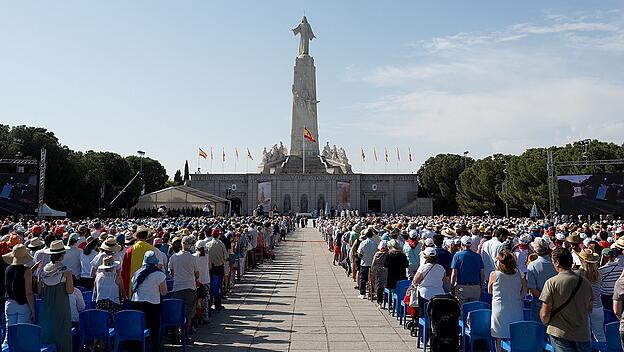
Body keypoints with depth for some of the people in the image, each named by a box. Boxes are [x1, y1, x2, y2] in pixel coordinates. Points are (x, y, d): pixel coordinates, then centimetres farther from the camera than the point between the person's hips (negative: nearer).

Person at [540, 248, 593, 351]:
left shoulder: (551, 283, -14)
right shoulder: (585, 282, -1)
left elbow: (545, 314, -13)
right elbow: (589, 310, 10)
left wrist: (546, 323, 8)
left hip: (560, 335, -4)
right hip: (583, 334, 4)